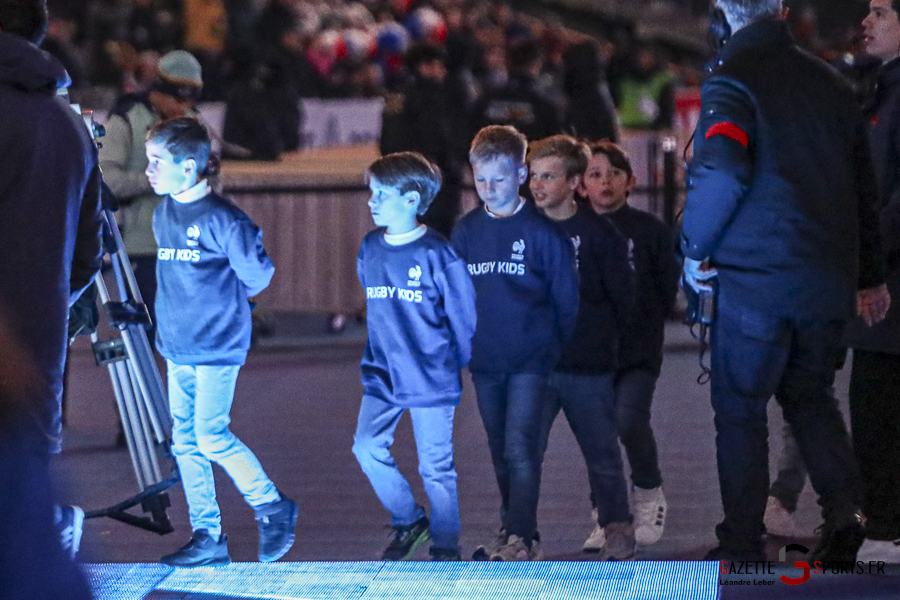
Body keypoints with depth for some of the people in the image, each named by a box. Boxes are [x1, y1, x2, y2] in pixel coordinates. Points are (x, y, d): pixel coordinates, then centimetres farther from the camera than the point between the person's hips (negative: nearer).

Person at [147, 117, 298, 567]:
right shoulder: (162, 214, 8)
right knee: (185, 441, 6)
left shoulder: (220, 218, -15)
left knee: (211, 437, -12)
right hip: (177, 347, 8)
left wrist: (228, 298, 5)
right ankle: (207, 538, 12)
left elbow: (257, 272, -10)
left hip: (217, 348, -8)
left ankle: (273, 508, 7)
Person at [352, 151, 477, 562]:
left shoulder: (436, 253, -11)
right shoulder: (370, 248, 6)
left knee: (435, 466, 1)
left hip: (430, 378, -5)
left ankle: (446, 546, 17)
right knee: (368, 447, -7)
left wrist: (457, 365, 1)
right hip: (382, 374, 5)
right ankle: (407, 520, 15)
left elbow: (463, 315, -4)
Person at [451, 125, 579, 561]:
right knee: (501, 454, 14)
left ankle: (521, 537, -13)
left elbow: (566, 297, -2)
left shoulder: (542, 232, -7)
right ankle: (511, 530, 25)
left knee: (520, 449, -13)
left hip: (530, 360, -5)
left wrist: (559, 350, -3)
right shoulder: (466, 231, 6)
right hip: (484, 361, 5)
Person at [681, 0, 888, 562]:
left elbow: (720, 172, -24)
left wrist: (696, 250, -8)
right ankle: (844, 510, 2)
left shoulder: (731, 81, -9)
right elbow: (863, 184, 16)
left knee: (740, 408, 6)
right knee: (809, 395, 21)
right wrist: (870, 276, 25)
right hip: (829, 279, 5)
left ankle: (742, 546, 7)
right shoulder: (831, 82, 10)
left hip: (756, 278, -5)